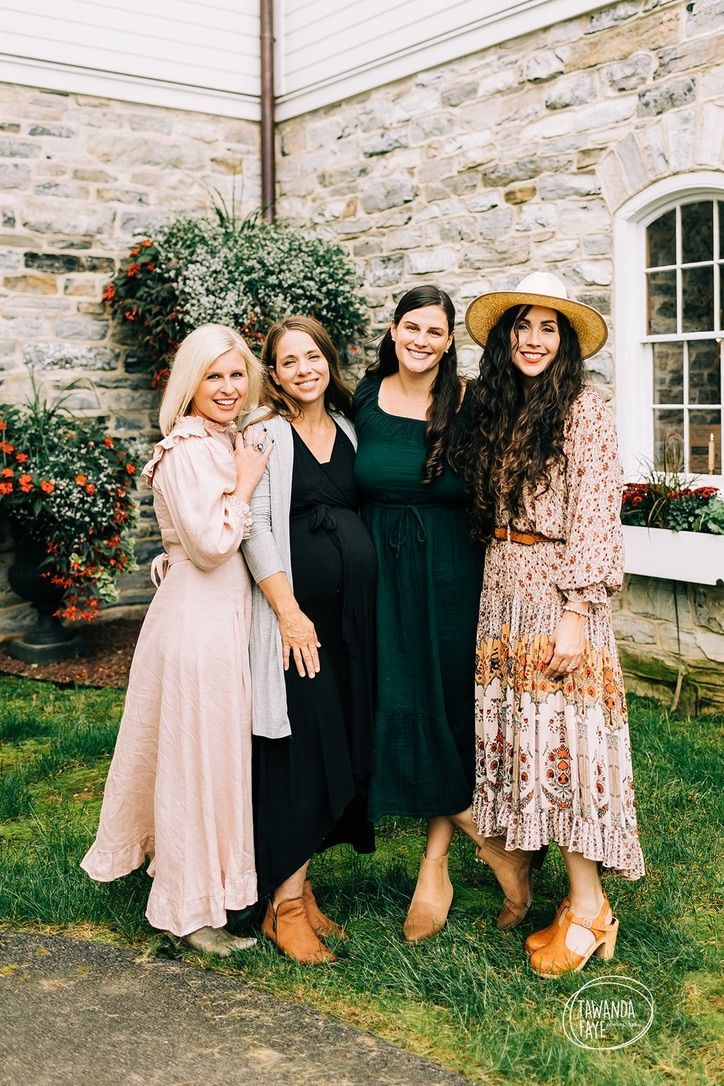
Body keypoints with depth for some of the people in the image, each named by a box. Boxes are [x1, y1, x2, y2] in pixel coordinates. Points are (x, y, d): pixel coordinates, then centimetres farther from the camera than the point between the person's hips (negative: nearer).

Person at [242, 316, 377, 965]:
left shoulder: (348, 428, 13)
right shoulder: (264, 434, -4)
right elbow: (256, 528, -11)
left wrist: (369, 605, 9)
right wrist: (289, 611, -17)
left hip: (355, 609, 6)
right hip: (294, 609, -6)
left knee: (344, 744, 9)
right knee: (298, 748, -5)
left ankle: (300, 881, 22)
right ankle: (286, 905, 6)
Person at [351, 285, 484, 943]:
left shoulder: (469, 404, -4)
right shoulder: (365, 398, 4)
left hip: (448, 573, -2)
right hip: (379, 569, 3)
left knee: (445, 707, 2)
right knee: (387, 699, 3)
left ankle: (435, 865, 12)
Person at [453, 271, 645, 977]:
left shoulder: (583, 412, -6)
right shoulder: (493, 411, 13)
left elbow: (594, 520, -12)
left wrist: (576, 613, -17)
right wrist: (493, 592, 8)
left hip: (559, 596, -6)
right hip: (500, 592, 6)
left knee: (563, 734, -4)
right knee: (506, 728, 8)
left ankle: (586, 909, 5)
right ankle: (510, 860, 21)